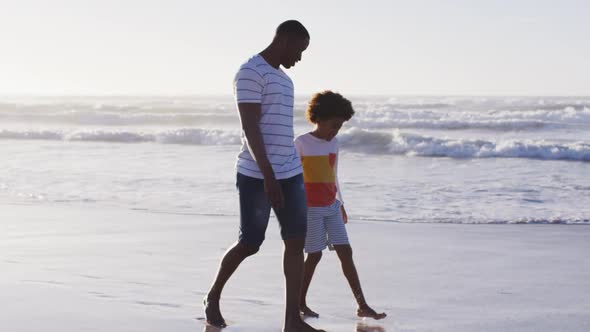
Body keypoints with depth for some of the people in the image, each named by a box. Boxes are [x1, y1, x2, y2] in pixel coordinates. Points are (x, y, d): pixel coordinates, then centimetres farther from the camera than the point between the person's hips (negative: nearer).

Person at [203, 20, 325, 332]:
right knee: (250, 243, 0)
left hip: (291, 174, 8)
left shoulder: (283, 79, 20)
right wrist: (268, 176, -24)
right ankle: (213, 297, 24)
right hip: (257, 175, -8)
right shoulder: (250, 73, -9)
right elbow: (250, 127, -17)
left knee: (296, 241, -1)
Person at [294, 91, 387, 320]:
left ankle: (362, 306, -2)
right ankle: (300, 302, 13)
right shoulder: (301, 143, -9)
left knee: (346, 252, 0)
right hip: (311, 208, -6)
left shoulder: (333, 143, 11)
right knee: (315, 255, -3)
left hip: (331, 207, 6)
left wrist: (340, 203, 22)